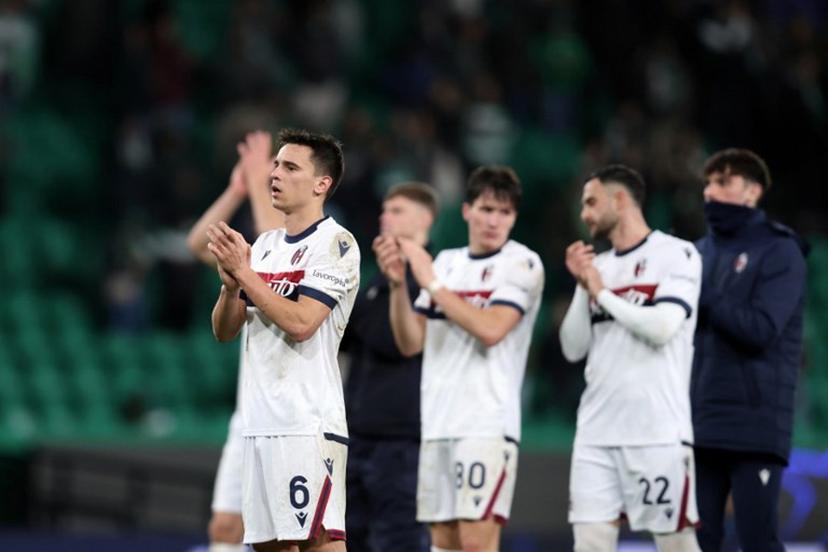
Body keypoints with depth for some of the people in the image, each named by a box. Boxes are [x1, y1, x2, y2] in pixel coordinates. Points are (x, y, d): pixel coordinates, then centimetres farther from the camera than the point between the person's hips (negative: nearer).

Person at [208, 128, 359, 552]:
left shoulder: (335, 243, -7)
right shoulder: (264, 245, 17)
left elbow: (300, 323, -18)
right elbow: (223, 331, 14)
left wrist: (244, 272, -14)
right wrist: (231, 283, -5)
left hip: (308, 422, -8)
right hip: (260, 421, 8)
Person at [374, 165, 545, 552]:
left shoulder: (522, 263, -4)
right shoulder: (447, 262, 16)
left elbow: (490, 329, -18)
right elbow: (411, 343, 12)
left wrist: (432, 283, -13)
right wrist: (398, 284, -3)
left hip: (487, 423, -6)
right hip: (438, 423, 6)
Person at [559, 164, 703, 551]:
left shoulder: (677, 255, -3)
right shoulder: (598, 266, 16)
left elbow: (662, 327, -17)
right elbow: (573, 349, 12)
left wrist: (601, 292, -6)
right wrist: (582, 287, -1)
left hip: (658, 431, -6)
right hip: (597, 431, 6)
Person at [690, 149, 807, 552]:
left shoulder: (779, 251, -2)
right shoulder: (701, 253, 16)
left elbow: (760, 329, -14)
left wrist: (701, 297, -12)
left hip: (755, 423, -6)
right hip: (701, 421, 6)